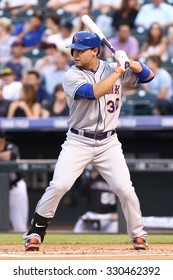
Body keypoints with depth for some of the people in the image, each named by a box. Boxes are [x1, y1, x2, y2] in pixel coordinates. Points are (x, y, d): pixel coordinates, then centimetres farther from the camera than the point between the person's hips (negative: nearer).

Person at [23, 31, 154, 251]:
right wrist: (118, 70, -19)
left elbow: (147, 76, 8)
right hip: (78, 142, -2)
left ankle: (138, 234, 13)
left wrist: (129, 63, -11)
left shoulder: (112, 68, 4)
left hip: (108, 142, 2)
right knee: (59, 185, -15)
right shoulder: (71, 76, -7)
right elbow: (94, 91, -25)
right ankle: (35, 233, 0)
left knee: (124, 188, -8)